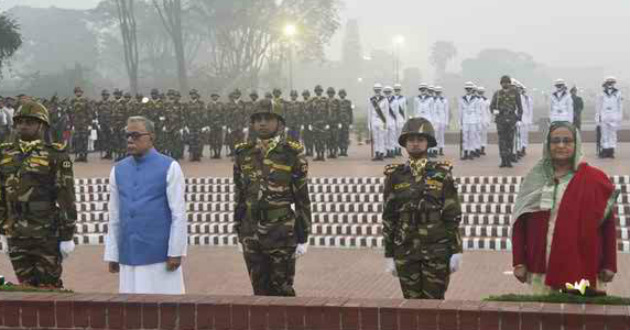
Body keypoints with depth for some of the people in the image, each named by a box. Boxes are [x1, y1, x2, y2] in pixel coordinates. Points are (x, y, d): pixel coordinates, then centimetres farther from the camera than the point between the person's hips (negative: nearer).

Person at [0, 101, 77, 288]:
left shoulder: (56, 156, -6)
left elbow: (66, 197, -9)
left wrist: (68, 236, -11)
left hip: (47, 235, -5)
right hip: (16, 236, 5)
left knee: (49, 285, 3)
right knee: (26, 285, 11)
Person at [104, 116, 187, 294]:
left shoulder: (169, 168, -3)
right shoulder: (118, 170, 9)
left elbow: (179, 214, -5)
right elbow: (114, 217, 11)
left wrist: (176, 252, -9)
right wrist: (112, 254, 10)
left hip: (161, 256, -4)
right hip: (129, 257, 4)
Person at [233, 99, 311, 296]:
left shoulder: (292, 154, -5)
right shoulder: (244, 154, 6)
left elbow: (302, 199, -4)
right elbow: (239, 197, 12)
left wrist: (303, 238, -6)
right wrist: (240, 234, 11)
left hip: (282, 234, -4)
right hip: (251, 234, 4)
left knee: (283, 290, 3)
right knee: (260, 289, 11)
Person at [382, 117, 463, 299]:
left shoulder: (442, 174, -1)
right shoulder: (395, 176, 4)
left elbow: (453, 215, -2)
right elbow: (388, 218, 5)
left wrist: (456, 251, -6)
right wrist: (389, 255, 3)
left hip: (437, 250, -2)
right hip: (406, 250, 2)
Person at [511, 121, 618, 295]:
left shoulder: (596, 179, 0)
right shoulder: (535, 179, 7)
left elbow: (608, 225, 0)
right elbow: (519, 223, 7)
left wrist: (609, 265, -3)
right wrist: (519, 262, 1)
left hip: (582, 269, -2)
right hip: (541, 270, 2)